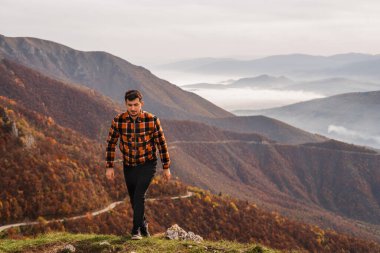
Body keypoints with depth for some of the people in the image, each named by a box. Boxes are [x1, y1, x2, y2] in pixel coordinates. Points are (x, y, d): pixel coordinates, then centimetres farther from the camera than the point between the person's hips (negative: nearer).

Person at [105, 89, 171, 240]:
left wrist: (166, 167, -6)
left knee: (139, 195, -19)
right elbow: (110, 143, -5)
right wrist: (109, 167, -7)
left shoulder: (152, 120, -19)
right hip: (129, 166, 3)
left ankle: (136, 230, -8)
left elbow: (162, 143, -9)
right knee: (134, 199, 14)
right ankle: (143, 223, 39)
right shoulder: (118, 120, -15)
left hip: (148, 165, -3)